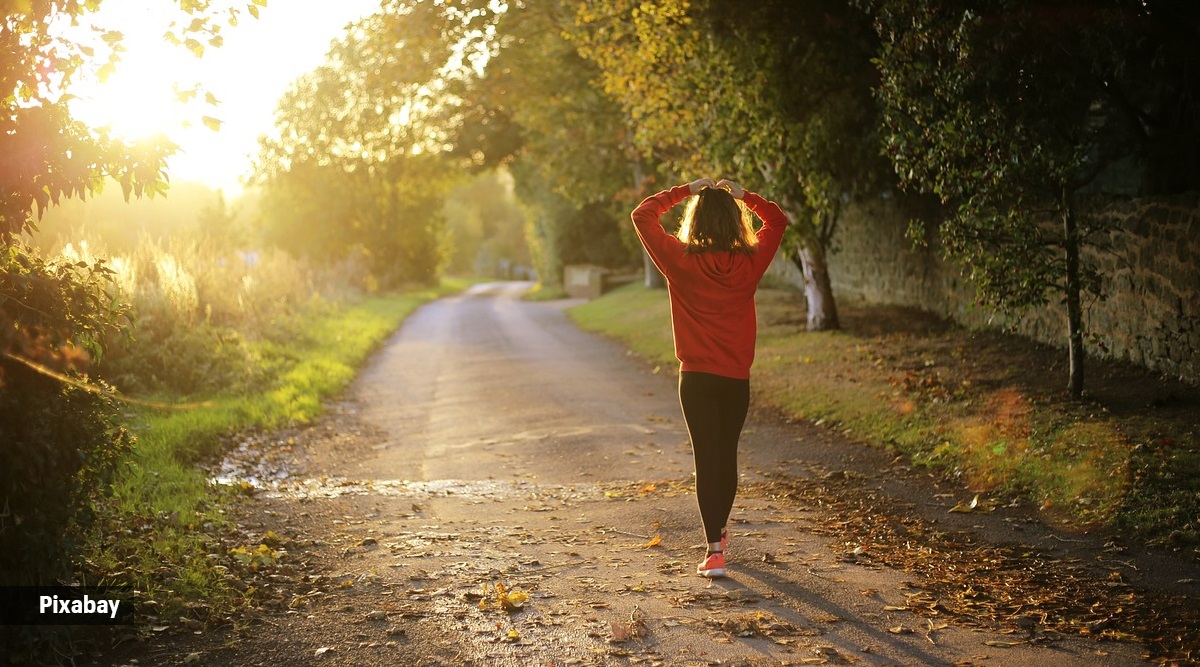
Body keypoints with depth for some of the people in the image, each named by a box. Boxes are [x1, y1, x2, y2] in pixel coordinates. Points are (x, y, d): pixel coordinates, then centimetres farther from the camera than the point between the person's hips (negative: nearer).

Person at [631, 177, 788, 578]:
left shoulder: (681, 261, -10)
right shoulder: (750, 263, -4)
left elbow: (642, 215, 1)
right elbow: (777, 221, 14)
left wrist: (684, 191, 4)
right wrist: (743, 195, 11)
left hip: (697, 378, -2)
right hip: (737, 378, 3)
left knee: (706, 459, -2)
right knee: (727, 456, 17)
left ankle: (714, 551, -9)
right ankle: (719, 532, 36)